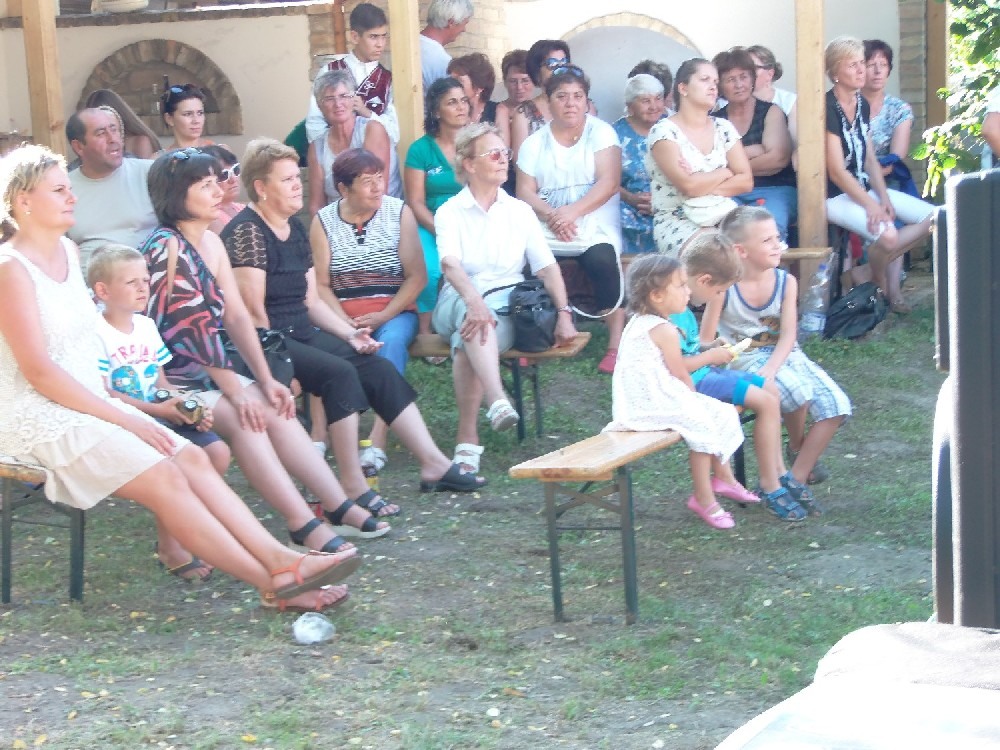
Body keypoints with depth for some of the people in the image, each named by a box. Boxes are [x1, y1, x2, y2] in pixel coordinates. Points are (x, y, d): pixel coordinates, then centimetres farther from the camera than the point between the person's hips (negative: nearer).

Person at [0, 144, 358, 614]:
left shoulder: (67, 251, 14)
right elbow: (39, 371, -18)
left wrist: (117, 408, 6)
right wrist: (123, 418, -17)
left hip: (89, 403, 9)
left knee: (191, 458, -11)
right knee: (164, 475, -21)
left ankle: (279, 560, -21)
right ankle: (273, 583, -21)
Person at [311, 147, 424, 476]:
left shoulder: (400, 213, 4)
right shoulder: (324, 221, 7)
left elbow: (417, 277, -1)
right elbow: (321, 284, 2)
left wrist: (382, 317, -12)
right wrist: (344, 322, -15)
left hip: (394, 310, -1)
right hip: (342, 314, 1)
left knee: (391, 341, -34)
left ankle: (377, 440, -40)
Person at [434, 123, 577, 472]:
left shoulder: (520, 211, 17)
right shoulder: (450, 212, 7)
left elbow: (547, 266, 8)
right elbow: (449, 263, -13)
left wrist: (564, 313, -9)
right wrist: (474, 301, -34)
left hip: (507, 302, 1)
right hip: (459, 300, -1)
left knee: (469, 340, -34)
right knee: (475, 320, -39)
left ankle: (468, 438, -41)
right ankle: (498, 401, -61)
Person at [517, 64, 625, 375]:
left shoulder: (601, 133, 6)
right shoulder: (534, 143, 14)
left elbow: (609, 183, -6)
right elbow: (525, 192, 4)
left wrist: (571, 212, -20)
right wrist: (551, 216, -17)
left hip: (594, 223, -2)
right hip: (545, 225, 3)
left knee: (601, 258, -35)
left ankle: (617, 345, -27)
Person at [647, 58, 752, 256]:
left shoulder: (724, 128, 12)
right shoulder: (663, 131, -6)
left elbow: (746, 180, 3)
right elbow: (689, 186, -17)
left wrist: (704, 186, -10)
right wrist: (725, 173, -1)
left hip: (720, 218, 5)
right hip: (677, 221, -5)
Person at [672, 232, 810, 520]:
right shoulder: (671, 313, -27)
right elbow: (676, 368, -30)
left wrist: (710, 345, 7)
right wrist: (710, 357, -17)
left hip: (703, 373, 11)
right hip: (693, 384, -11)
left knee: (771, 388, 15)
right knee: (765, 402, -15)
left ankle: (779, 474, 20)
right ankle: (770, 487, -4)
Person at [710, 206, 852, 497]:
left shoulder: (786, 282, -2)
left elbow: (788, 335, -9)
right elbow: (706, 341, -7)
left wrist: (771, 368, -26)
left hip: (784, 354, 5)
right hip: (746, 360, -5)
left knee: (837, 404, -16)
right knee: (798, 391, -32)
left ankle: (796, 478, -9)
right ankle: (796, 448, 2)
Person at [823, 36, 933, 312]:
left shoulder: (862, 105, 9)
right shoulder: (828, 109, -17)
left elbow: (870, 159, 10)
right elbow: (837, 171, -19)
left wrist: (884, 199, -5)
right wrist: (871, 205, -19)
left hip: (864, 188, 9)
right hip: (835, 195, -9)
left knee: (933, 217, -1)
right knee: (887, 234, -32)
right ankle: (880, 283, 0)